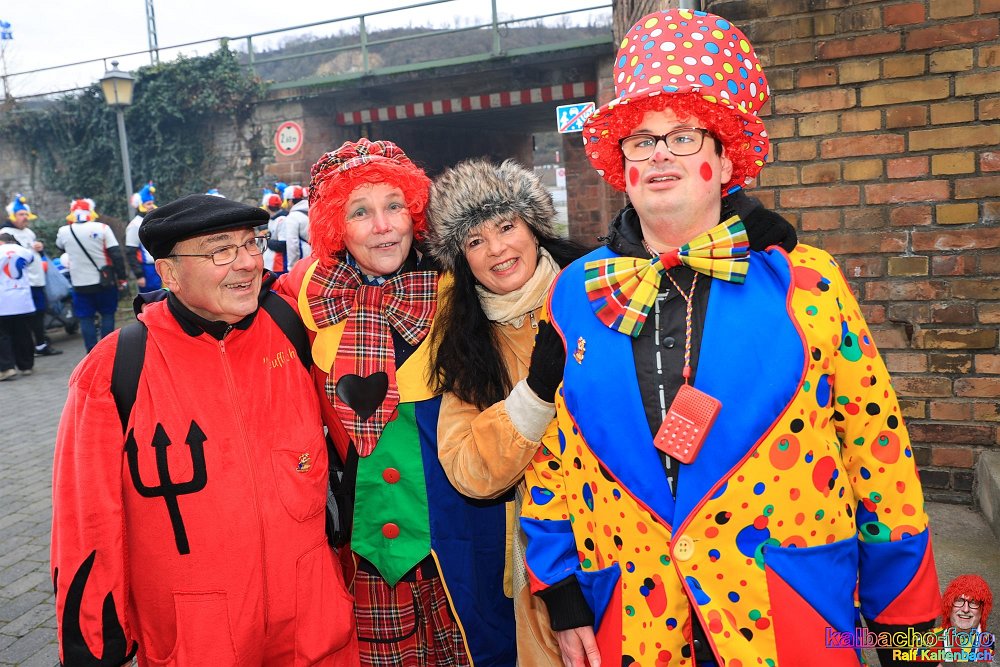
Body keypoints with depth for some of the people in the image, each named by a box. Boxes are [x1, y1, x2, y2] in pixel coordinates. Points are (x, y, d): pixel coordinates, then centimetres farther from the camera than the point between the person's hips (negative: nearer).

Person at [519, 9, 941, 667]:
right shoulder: (576, 294, 0)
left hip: (791, 608, -1)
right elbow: (551, 453, 5)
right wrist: (562, 598, 6)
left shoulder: (807, 282, -6)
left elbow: (876, 443, -1)